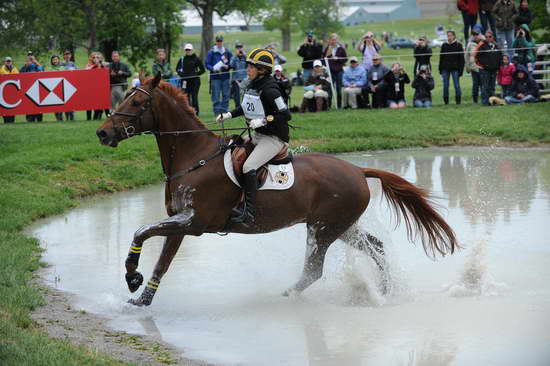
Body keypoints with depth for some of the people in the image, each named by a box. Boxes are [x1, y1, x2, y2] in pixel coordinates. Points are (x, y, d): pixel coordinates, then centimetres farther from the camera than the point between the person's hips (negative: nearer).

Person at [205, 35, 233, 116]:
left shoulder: (227, 52, 12)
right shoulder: (211, 52, 3)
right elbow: (207, 64, 1)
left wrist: (227, 66, -5)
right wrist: (213, 68, -17)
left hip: (225, 76, 3)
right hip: (215, 77, -3)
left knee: (226, 95, 4)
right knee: (216, 95, -6)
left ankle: (224, 110, 11)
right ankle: (217, 111, -4)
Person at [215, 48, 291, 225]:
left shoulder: (269, 90, -20)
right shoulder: (252, 85, 8)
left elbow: (286, 115, -21)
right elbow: (246, 107, 25)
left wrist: (263, 121, -26)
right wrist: (229, 114, 12)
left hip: (274, 138, -10)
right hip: (257, 136, 10)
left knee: (248, 167, -26)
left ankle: (249, 212, -29)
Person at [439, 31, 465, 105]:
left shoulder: (458, 45, 1)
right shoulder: (444, 45, 10)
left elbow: (461, 59, 0)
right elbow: (441, 58, 13)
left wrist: (461, 69, -6)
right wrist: (440, 69, 8)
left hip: (455, 68, -3)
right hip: (445, 68, 3)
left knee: (456, 85, -4)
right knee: (445, 85, 3)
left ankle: (458, 101, 2)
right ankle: (446, 101, 10)